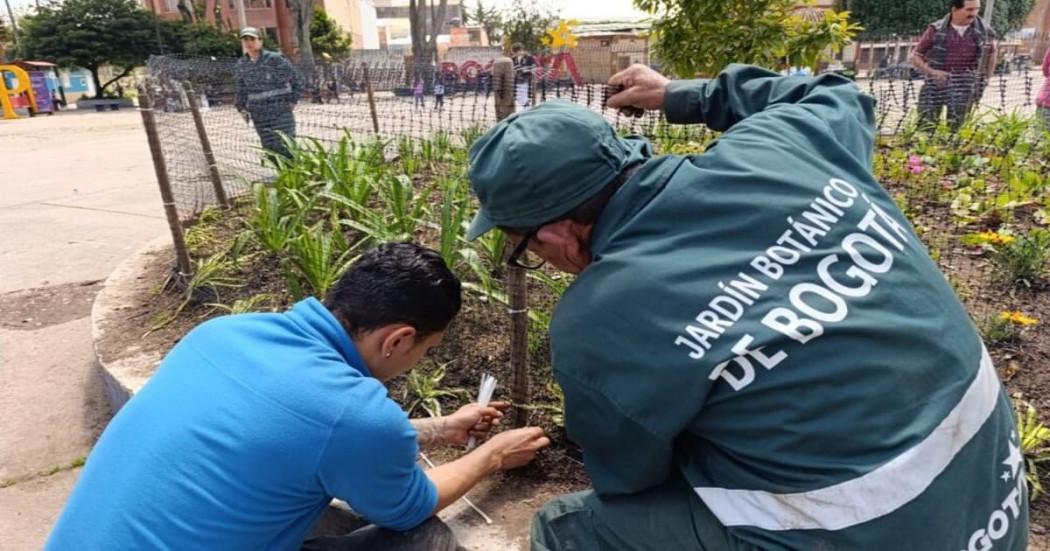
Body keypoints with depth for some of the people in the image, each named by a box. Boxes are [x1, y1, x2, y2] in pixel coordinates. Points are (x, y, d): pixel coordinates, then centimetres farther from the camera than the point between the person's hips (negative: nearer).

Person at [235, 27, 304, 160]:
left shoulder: (275, 59, -7)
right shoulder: (241, 65, 7)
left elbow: (297, 79, -1)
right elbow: (241, 89, 20)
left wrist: (293, 101, -3)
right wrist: (241, 108, 9)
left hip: (281, 113, -4)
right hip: (259, 117, 5)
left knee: (285, 147, -11)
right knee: (270, 149, 4)